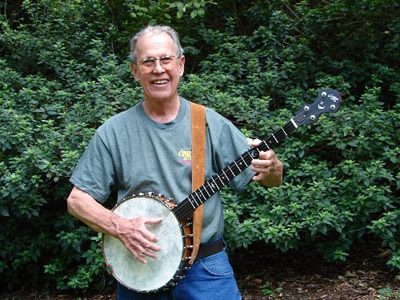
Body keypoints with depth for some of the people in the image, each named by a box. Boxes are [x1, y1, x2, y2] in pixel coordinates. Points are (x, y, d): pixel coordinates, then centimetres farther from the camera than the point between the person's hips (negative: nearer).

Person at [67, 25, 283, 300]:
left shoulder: (211, 124, -3)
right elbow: (77, 200, 0)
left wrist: (271, 168, -25)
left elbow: (274, 180, -1)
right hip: (138, 270, 1)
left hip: (205, 267, 0)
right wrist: (121, 227, -16)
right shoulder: (113, 132, -2)